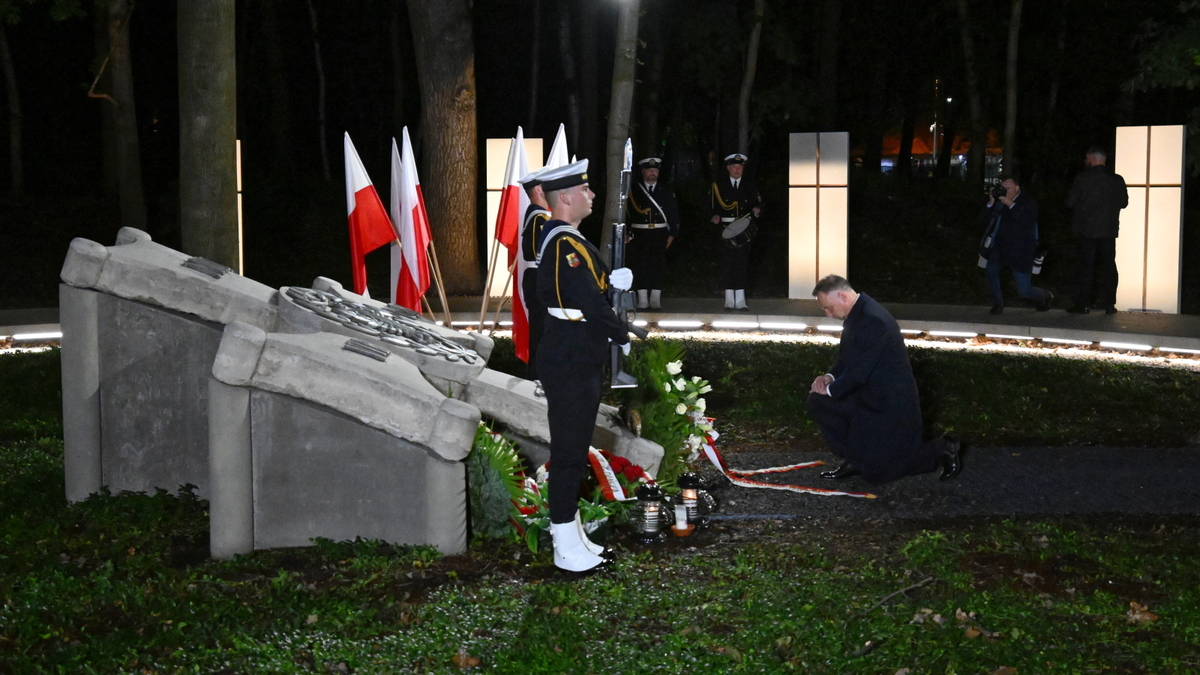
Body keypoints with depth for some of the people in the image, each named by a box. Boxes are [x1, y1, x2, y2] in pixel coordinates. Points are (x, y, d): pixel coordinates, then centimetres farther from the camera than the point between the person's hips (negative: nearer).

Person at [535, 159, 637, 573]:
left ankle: (570, 535, 28)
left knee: (573, 449, 17)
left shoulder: (561, 237, 12)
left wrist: (611, 279, -1)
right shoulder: (565, 244, -21)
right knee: (569, 452, -3)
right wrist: (623, 335, -10)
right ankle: (567, 549, 6)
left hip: (575, 360, 11)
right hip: (571, 364, -11)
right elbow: (590, 303, -25)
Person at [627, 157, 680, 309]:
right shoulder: (634, 191, 5)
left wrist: (672, 234, 3)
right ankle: (642, 300, 3)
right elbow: (628, 213, 3)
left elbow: (673, 213, 10)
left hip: (660, 235, 1)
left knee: (658, 267, 0)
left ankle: (655, 300, 4)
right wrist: (627, 234, -4)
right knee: (641, 267, -2)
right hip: (639, 235, -1)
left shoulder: (665, 191, 11)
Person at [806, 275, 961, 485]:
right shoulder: (856, 313, 4)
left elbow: (859, 371, -27)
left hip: (889, 404, -10)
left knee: (876, 472, -2)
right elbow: (845, 357, 13)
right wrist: (830, 377, -6)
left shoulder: (872, 320, -27)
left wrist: (830, 390, -12)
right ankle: (853, 460, 9)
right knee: (818, 402, 0)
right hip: (868, 396, 10)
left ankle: (940, 450, 11)